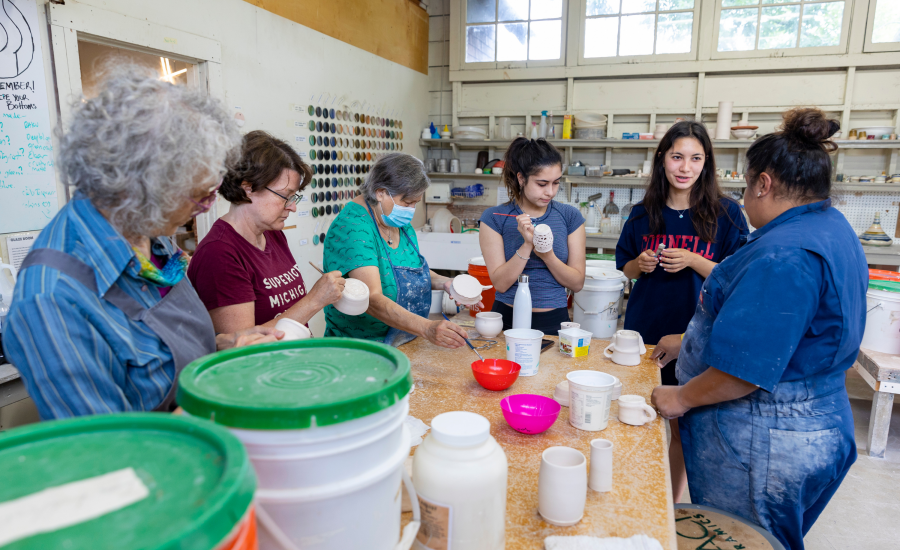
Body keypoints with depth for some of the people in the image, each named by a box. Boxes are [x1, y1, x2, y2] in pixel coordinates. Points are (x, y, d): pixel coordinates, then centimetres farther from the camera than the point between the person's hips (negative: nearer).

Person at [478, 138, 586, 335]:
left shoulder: (570, 217, 3)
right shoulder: (494, 218, -3)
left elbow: (577, 283, 1)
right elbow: (500, 283, -7)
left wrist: (547, 255, -15)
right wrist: (527, 245, -18)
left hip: (554, 321, 1)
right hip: (508, 319, -1)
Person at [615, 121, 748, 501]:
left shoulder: (726, 213, -6)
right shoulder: (644, 213, 3)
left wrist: (693, 261, -21)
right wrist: (641, 264, -11)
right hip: (644, 330, 3)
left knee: (682, 426, 8)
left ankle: (673, 505, 29)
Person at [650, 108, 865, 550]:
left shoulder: (784, 255, -28)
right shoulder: (833, 228, 8)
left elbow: (747, 367, -29)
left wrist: (682, 397, -14)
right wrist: (688, 342, 19)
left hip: (763, 445, -10)